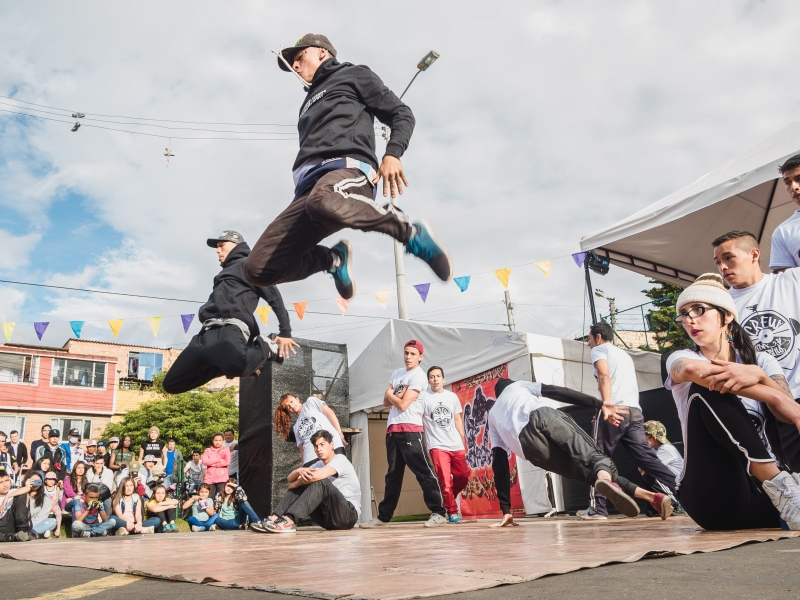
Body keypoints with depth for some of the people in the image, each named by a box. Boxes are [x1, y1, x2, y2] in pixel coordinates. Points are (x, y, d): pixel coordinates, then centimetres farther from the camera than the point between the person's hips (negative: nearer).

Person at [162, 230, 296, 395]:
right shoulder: (226, 272, 37)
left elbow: (273, 296, 2)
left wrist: (285, 332, -6)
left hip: (231, 327, -8)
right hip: (207, 332, 9)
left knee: (236, 365, -42)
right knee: (171, 384, -2)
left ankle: (268, 350, -10)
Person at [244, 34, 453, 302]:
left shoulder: (354, 74, 21)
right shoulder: (311, 103, 39)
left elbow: (402, 113, 11)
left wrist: (392, 153, -11)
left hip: (348, 166, -6)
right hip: (311, 189, 6)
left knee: (323, 202, -45)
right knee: (258, 268, -11)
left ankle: (412, 233, -22)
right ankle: (335, 258, 11)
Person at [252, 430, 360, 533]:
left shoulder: (341, 460, -9)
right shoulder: (319, 464, 15)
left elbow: (316, 476, -28)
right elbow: (290, 478, 5)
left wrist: (297, 483, -9)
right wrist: (299, 471, -19)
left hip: (349, 514, -7)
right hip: (328, 516, 8)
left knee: (320, 481, -28)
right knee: (300, 487, -1)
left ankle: (289, 521, -38)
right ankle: (274, 518, -18)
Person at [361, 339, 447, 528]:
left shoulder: (419, 376, -8)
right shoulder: (396, 374, 17)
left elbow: (403, 405, -15)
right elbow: (386, 402, 13)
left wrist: (391, 395, 3)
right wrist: (396, 395, -6)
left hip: (410, 430, -8)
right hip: (392, 429, 8)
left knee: (423, 472, -9)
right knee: (393, 475, 13)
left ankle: (439, 513, -6)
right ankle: (383, 516, 19)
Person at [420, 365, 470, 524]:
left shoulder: (452, 396, 13)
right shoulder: (424, 397, 0)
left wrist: (463, 441, 15)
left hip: (456, 445, 4)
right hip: (437, 445, -4)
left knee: (463, 476, 5)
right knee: (445, 480, -8)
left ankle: (447, 499, 29)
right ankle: (452, 512, 5)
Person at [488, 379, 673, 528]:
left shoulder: (492, 417, 39)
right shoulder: (516, 386, 38)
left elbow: (500, 467, 29)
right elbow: (557, 392, 20)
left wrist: (506, 511, 27)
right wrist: (600, 404, 15)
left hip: (527, 443, 1)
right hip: (542, 416, -1)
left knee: (586, 472, 9)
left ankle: (649, 496, -8)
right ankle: (606, 478, -48)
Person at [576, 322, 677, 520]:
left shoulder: (599, 349, 7)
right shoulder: (624, 354, 32)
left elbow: (604, 376, -12)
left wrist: (607, 404, -24)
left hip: (615, 410, -7)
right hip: (635, 412, 7)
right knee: (646, 457, 3)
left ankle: (597, 508, 3)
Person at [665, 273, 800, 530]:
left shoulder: (761, 360, 14)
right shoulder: (680, 358, 6)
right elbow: (691, 370, -22)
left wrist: (758, 376, -27)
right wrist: (776, 398, -30)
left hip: (765, 499, 2)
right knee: (706, 389, -23)